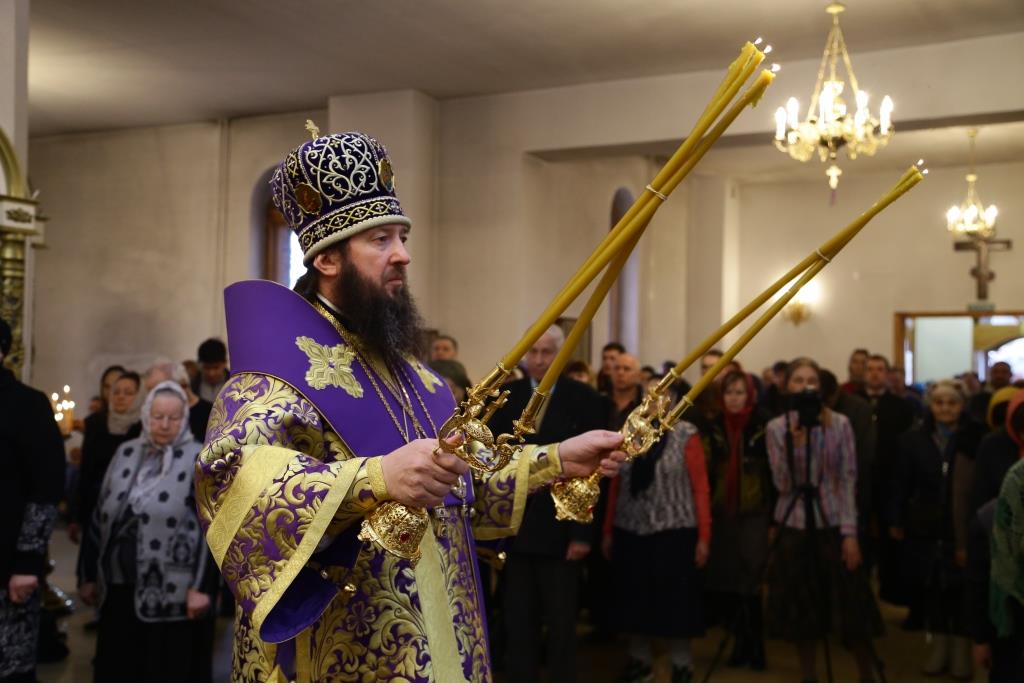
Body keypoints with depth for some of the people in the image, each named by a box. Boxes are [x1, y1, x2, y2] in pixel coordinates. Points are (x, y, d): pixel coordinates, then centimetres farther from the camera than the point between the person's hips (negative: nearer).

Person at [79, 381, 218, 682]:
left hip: (170, 592, -4)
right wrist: (89, 575, 12)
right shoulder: (126, 453, 9)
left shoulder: (200, 460, -5)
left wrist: (202, 586, -14)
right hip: (119, 586, 5)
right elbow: (101, 516, 13)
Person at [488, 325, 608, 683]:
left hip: (561, 532, -2)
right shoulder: (506, 398, 6)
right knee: (518, 627, 10)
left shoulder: (587, 401, -3)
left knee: (562, 628, 9)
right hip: (513, 530, 3)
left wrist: (583, 532, -10)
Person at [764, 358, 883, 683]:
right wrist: (794, 443, -21)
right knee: (801, 609, 7)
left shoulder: (839, 424, -2)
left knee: (852, 606, 1)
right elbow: (783, 484, -7)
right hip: (794, 526, 1)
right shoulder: (776, 428, -1)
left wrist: (850, 533, -8)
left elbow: (849, 480, -3)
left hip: (832, 524, -1)